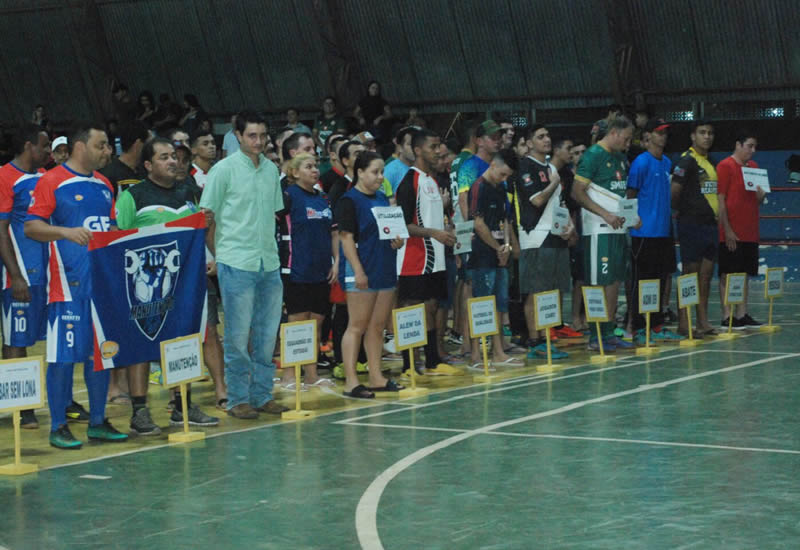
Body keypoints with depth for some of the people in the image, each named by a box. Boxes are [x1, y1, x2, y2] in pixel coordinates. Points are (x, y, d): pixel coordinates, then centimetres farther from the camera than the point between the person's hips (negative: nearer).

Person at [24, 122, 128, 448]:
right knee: (63, 354, -4)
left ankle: (98, 422, 19)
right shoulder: (51, 182, -6)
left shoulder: (104, 185, 15)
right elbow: (31, 227, -10)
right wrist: (66, 232, -24)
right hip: (68, 284, -7)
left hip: (104, 281, 7)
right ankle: (58, 427, 3)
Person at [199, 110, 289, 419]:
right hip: (237, 265, -5)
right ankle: (237, 399, 6)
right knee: (238, 335, -2)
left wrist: (270, 249, 13)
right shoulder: (224, 170, -5)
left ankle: (261, 395, 18)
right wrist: (218, 256, -2)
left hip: (269, 264, 6)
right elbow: (206, 217, -3)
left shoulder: (271, 170, 12)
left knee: (267, 335, 9)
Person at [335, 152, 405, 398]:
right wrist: (358, 271, -20)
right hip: (362, 272, -7)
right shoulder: (349, 200, -9)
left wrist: (397, 241, 1)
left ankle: (376, 377, 17)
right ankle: (351, 382, -3)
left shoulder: (382, 199, 15)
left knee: (377, 326, 11)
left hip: (385, 270, 7)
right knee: (357, 326, -5)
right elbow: (346, 238, -14)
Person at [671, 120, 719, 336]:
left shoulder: (711, 162, 16)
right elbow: (674, 193, -15)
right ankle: (683, 323, -2)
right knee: (690, 273, -5)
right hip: (692, 225, -8)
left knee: (706, 274, 9)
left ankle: (703, 321, 13)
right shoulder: (686, 161, -10)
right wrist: (683, 212, -2)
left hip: (710, 223, 8)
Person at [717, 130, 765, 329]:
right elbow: (720, 200, -12)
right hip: (731, 234, -7)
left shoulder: (753, 167, 14)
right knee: (727, 275, -4)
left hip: (750, 231, 8)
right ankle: (727, 316, -1)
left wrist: (761, 194, -5)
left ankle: (742, 315, 14)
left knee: (744, 274, 9)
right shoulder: (725, 166, -8)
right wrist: (727, 230, -16)